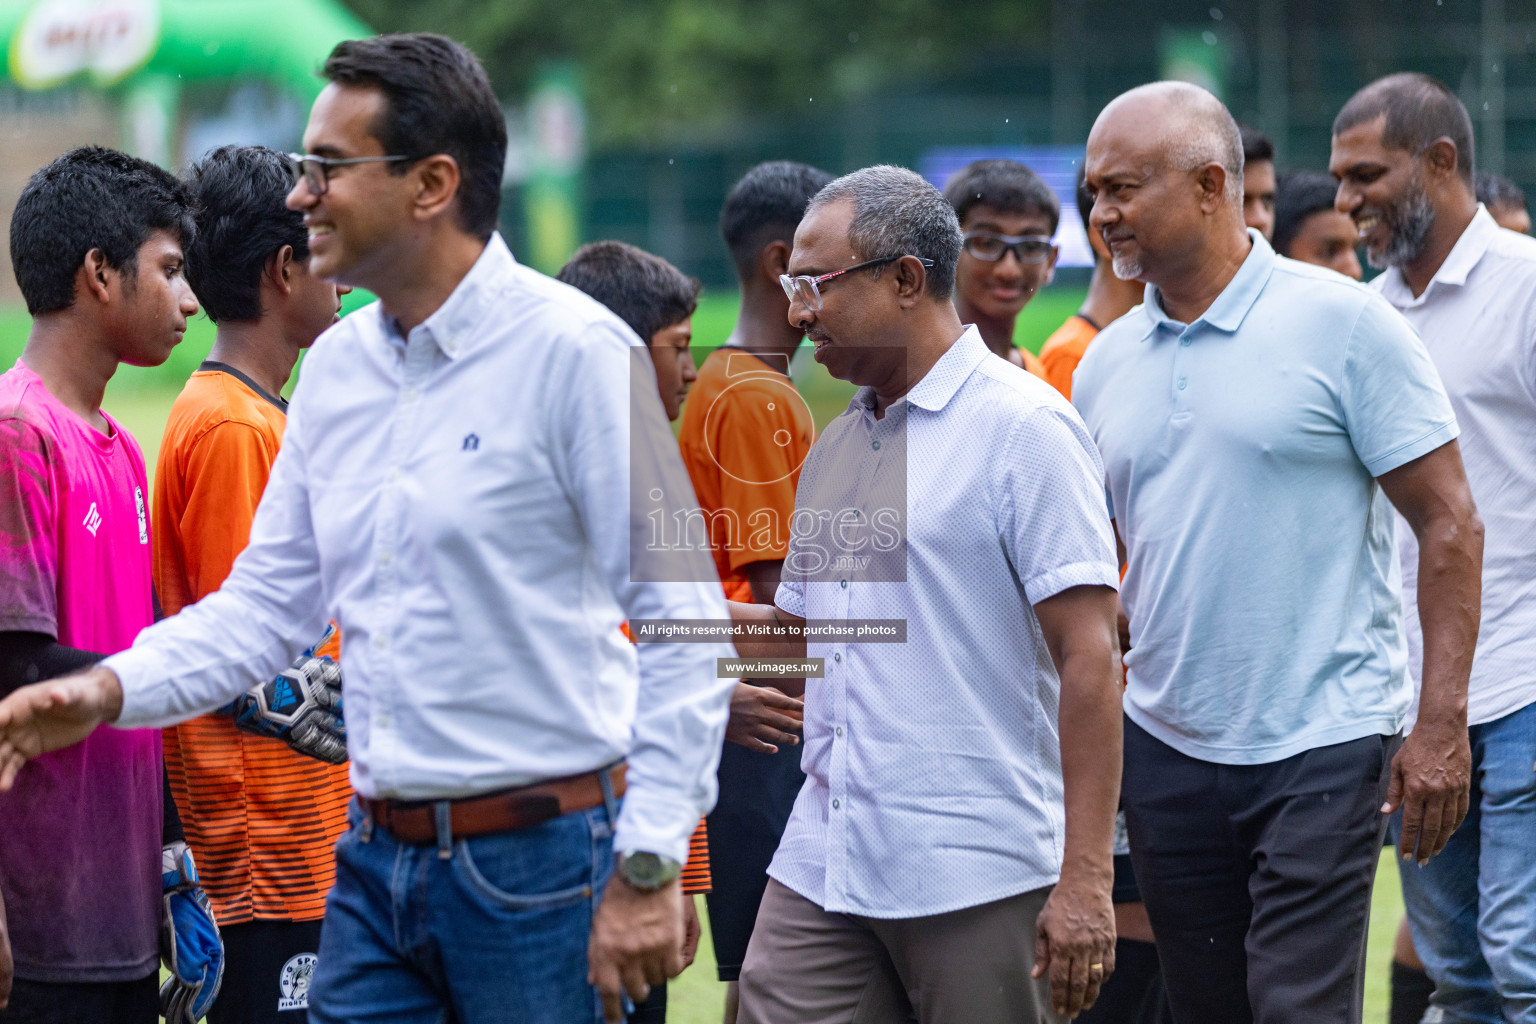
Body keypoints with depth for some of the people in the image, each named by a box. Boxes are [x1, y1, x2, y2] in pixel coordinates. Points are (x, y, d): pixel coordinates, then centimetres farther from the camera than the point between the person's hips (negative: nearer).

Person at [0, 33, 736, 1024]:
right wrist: (111, 690, -1)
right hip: (379, 860, 7)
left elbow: (683, 621, -14)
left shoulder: (574, 350, -11)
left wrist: (650, 869, -18)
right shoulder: (335, 368, 11)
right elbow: (268, 602, 16)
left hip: (541, 865, -6)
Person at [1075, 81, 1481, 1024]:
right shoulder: (1107, 364, 9)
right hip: (1166, 750, 6)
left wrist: (1441, 725, -13)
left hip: (1322, 744, -6)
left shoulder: (1343, 324, -6)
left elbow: (1450, 526, -7)